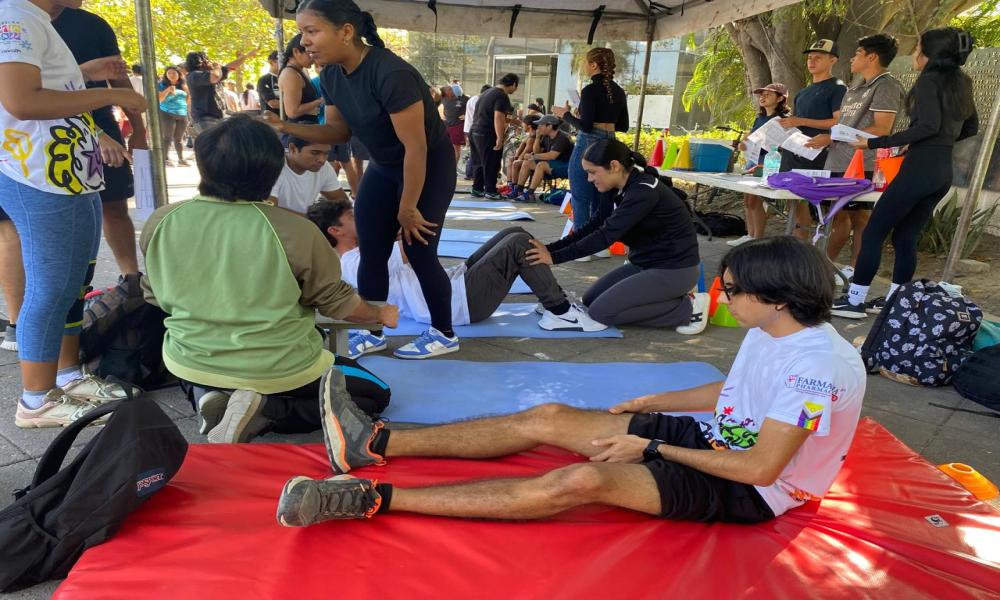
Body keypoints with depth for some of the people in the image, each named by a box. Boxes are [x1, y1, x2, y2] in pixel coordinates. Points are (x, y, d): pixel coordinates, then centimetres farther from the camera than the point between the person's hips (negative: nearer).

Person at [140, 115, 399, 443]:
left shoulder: (161, 222, -8)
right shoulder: (294, 230, -21)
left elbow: (156, 298, 8)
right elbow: (337, 301, -7)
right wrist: (381, 314, 14)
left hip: (190, 363, 5)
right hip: (278, 371, -4)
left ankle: (206, 397, 4)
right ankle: (265, 411, -6)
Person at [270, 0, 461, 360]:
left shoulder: (391, 74, -30)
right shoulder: (331, 74, -6)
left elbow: (416, 148, -27)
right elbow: (339, 131, 4)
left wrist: (407, 209, -19)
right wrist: (286, 128, -12)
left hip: (429, 167, -7)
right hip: (384, 167, 8)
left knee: (419, 252, -3)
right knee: (371, 253, 5)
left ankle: (444, 334, 16)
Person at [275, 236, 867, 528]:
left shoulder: (819, 365, -24)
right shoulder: (769, 333, 5)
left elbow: (760, 466, -27)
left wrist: (652, 448, -21)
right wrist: (652, 404, 12)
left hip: (748, 490, -8)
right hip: (713, 437, 9)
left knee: (581, 481, -34)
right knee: (547, 418, -8)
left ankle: (375, 498, -33)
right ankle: (377, 443, -8)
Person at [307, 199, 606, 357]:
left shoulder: (352, 262, 16)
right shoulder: (360, 263, -17)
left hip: (453, 282, 11)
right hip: (461, 302, -11)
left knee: (514, 233, 8)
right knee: (519, 243, -16)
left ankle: (551, 298, 15)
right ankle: (559, 312, -6)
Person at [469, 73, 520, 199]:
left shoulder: (487, 92, 17)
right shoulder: (502, 96, -13)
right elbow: (498, 118, -22)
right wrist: (500, 139, -23)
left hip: (475, 132, 9)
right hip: (487, 135, -9)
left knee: (481, 163, 16)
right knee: (491, 164, -1)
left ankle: (477, 189, 19)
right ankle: (490, 191, 3)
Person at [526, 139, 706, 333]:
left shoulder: (644, 191, -26)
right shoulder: (617, 189, 1)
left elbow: (607, 235, -31)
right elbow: (594, 226, 4)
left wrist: (555, 257, -30)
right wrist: (550, 248, -7)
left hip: (674, 269, -9)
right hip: (645, 263, 9)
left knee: (601, 310, -14)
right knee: (590, 301, 8)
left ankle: (687, 308, -4)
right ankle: (668, 298, 12)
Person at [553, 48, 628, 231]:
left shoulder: (590, 90, -11)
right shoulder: (619, 92, 10)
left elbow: (585, 125, -17)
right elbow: (623, 126, 14)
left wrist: (566, 115, -2)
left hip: (588, 144, -7)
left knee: (580, 200, -1)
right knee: (601, 200, 13)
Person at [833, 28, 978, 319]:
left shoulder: (929, 79, -8)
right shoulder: (960, 83, 17)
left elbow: (928, 125, -21)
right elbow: (971, 128, 25)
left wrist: (876, 143, -21)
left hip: (920, 168, -9)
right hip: (943, 171, 9)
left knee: (873, 232, -4)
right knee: (905, 237, 12)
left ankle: (854, 301, -4)